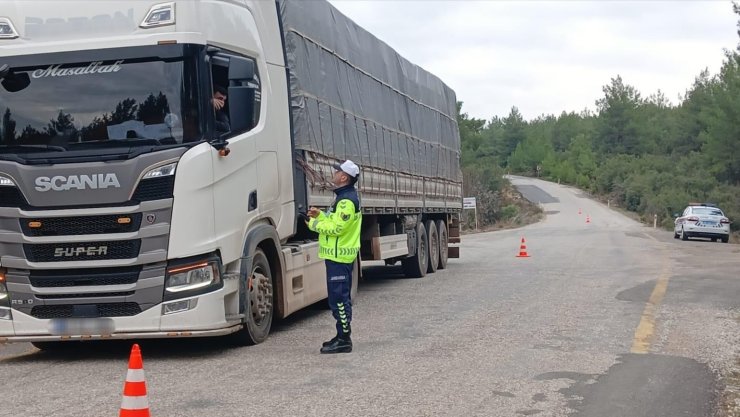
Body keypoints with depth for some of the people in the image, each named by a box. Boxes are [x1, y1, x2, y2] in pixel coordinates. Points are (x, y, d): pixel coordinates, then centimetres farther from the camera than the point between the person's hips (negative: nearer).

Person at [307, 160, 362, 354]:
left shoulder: (347, 200, -17)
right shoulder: (345, 197, 17)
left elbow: (336, 227, -22)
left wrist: (313, 224, -11)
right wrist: (320, 215, 9)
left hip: (339, 257, -11)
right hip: (340, 255, 11)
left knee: (338, 298, -8)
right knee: (341, 298, 16)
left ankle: (344, 340, -5)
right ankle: (342, 337, 23)